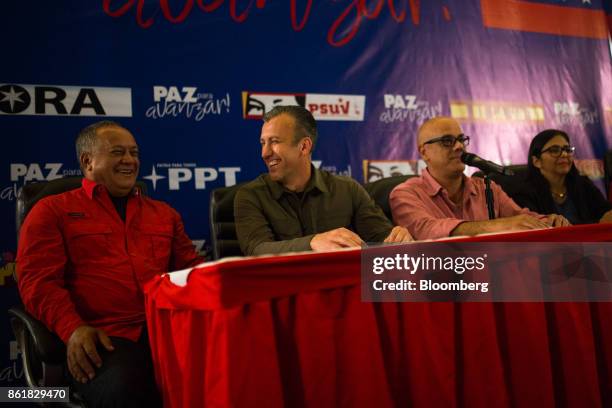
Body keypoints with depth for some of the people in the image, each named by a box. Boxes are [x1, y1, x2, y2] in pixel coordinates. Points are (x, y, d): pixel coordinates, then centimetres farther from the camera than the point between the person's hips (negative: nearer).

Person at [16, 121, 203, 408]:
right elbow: (39, 281, 3)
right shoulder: (52, 211, 15)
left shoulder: (164, 213, 28)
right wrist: (72, 328, -17)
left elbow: (191, 268, 27)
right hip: (103, 338, -4)